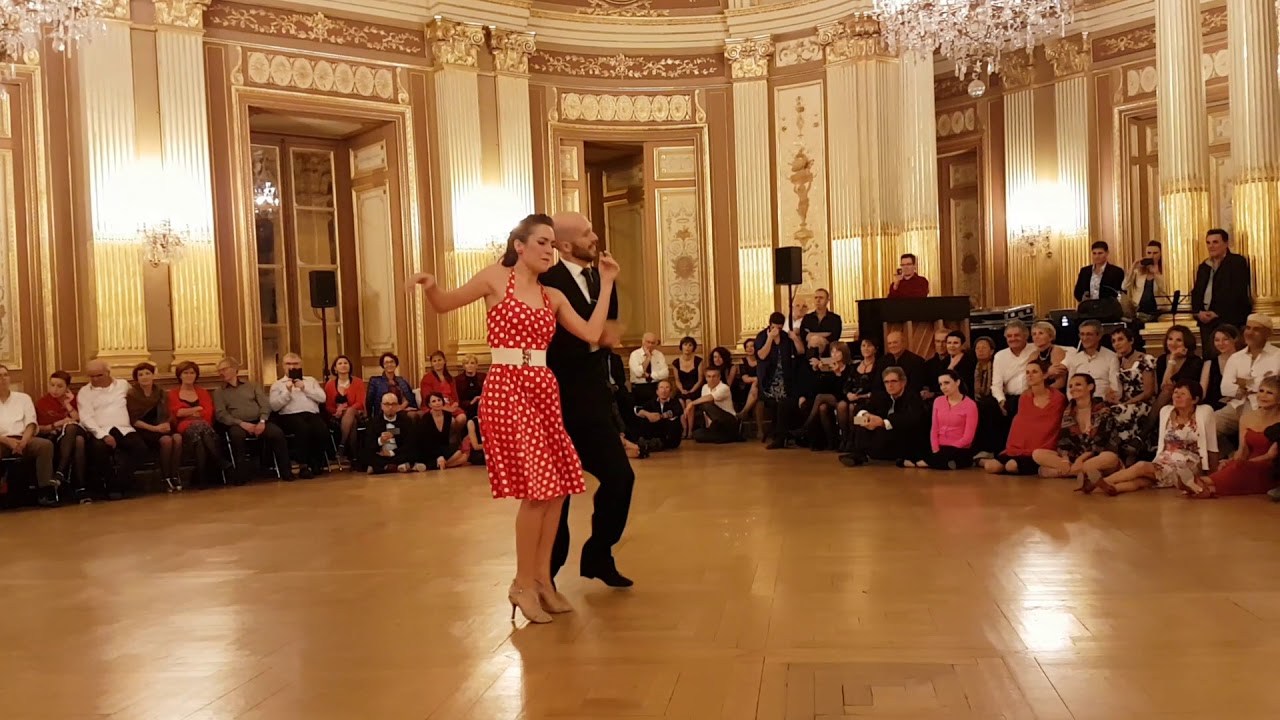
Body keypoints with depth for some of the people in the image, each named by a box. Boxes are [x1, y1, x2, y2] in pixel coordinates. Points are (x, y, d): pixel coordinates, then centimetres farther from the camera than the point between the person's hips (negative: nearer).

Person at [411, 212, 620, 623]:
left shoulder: (553, 296, 14)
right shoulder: (497, 277, 0)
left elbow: (592, 333, 5)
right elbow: (443, 305, 3)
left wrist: (606, 283, 9)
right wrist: (430, 287, -20)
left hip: (544, 390, 6)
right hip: (507, 389, -6)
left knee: (558, 487, 5)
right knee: (536, 488, -9)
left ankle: (542, 578, 20)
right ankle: (523, 584, 6)